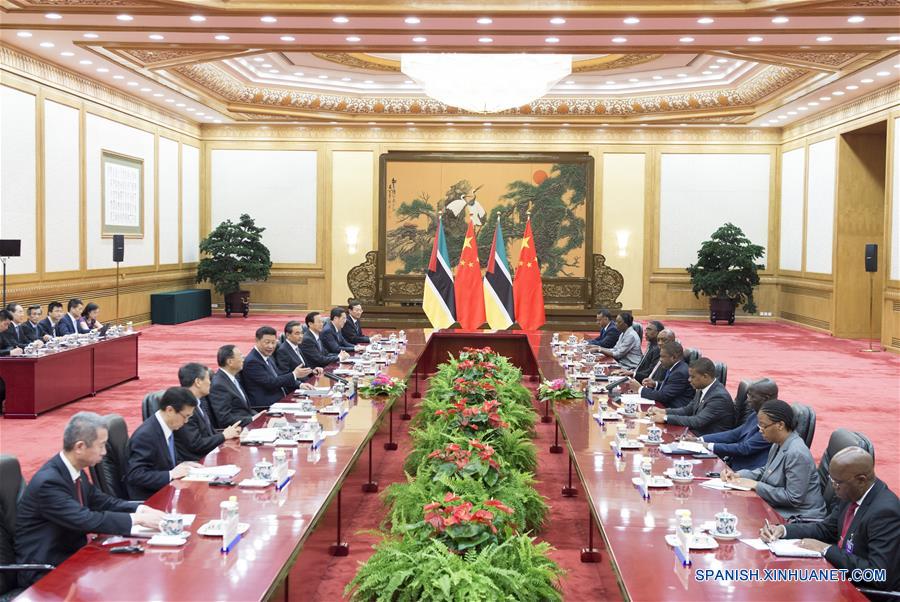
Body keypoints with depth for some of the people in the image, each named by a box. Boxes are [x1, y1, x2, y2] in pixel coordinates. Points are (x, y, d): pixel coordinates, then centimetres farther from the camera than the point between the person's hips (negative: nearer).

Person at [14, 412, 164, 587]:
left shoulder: (74, 470, 1)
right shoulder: (49, 481, -25)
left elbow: (100, 501, 10)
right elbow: (88, 520, -28)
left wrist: (140, 509, -5)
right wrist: (137, 519, -23)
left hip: (70, 553, 8)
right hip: (43, 569, -8)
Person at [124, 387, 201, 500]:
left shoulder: (167, 427, 5)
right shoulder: (145, 435, -21)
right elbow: (135, 475, -23)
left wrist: (181, 466, 0)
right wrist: (171, 474, -24)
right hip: (149, 498, -8)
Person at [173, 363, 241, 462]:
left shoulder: (202, 402, 9)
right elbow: (196, 445, -19)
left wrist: (229, 434, -1)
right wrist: (223, 436, -9)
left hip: (207, 457, 8)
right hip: (193, 463, -8)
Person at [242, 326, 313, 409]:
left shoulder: (268, 357, 13)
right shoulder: (252, 362, -15)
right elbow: (270, 383, -19)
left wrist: (300, 384, 3)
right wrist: (294, 375, -17)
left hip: (281, 399, 9)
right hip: (264, 406, -9)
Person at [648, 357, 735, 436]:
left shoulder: (720, 396, -23)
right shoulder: (702, 389, 5)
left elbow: (698, 421, -25)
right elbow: (688, 410, 15)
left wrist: (666, 418, -22)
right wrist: (664, 411, -1)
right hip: (696, 434, 8)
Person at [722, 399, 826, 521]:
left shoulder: (797, 454, -24)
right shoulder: (779, 444, 4)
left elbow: (793, 498, -24)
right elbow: (766, 471, 20)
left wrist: (756, 485, -18)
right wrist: (738, 475, 3)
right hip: (780, 509, 8)